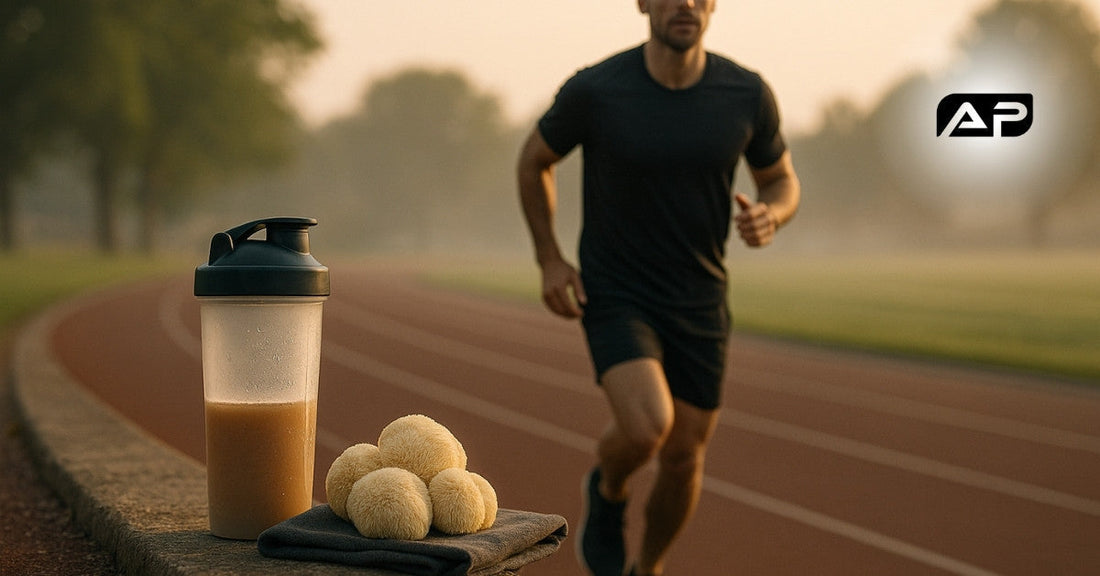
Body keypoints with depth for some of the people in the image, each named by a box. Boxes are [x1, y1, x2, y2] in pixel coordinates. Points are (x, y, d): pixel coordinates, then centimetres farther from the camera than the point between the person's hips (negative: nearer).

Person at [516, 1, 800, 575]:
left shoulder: (748, 94, -11)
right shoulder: (593, 90, -18)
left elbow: (782, 182, 6)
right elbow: (533, 160, 2)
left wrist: (768, 217, -19)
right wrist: (549, 261, -6)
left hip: (698, 305, 3)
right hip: (615, 297, -3)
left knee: (683, 458, 8)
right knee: (647, 429, -26)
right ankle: (608, 490, 12)